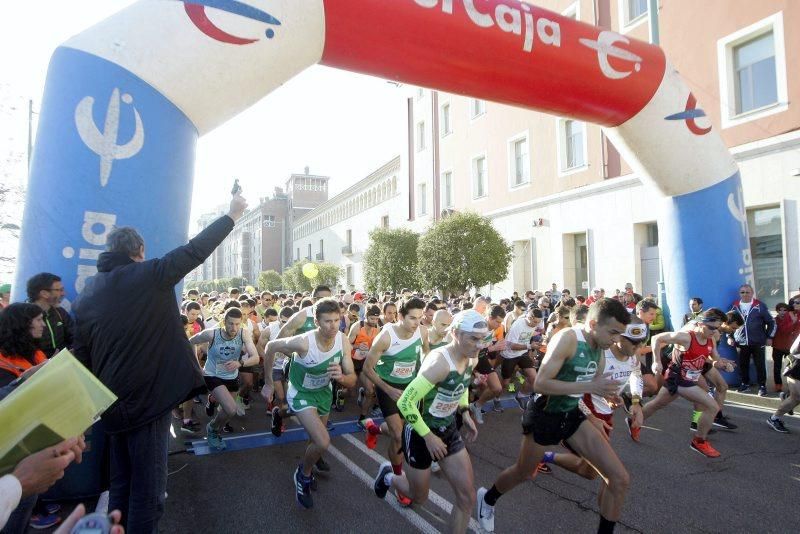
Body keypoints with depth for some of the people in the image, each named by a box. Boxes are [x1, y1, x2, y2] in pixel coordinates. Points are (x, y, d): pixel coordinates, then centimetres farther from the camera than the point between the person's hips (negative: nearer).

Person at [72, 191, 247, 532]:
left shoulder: (85, 296, 8)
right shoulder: (150, 276, -9)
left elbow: (81, 358, 9)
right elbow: (196, 250, -5)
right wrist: (232, 215, 6)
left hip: (114, 404, 7)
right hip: (148, 399, -7)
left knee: (121, 485, 20)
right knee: (147, 490, 2)